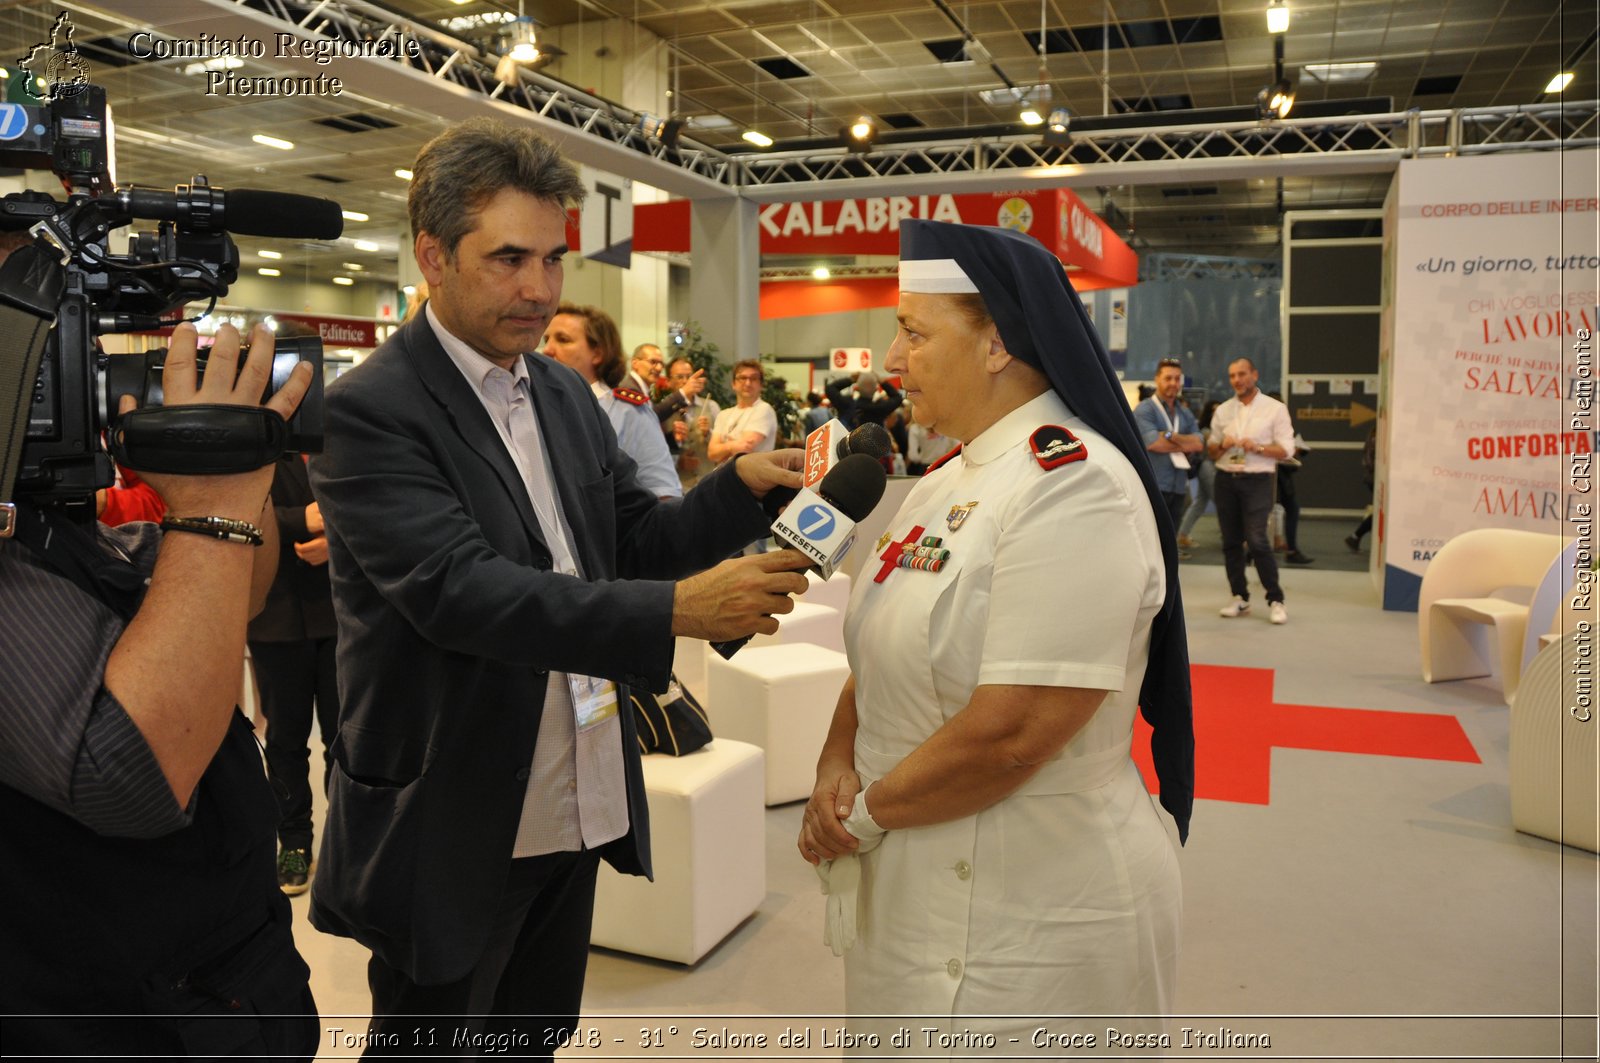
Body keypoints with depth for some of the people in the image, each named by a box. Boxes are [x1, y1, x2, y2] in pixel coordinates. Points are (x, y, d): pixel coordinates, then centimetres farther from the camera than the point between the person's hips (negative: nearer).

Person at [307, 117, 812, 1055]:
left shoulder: (566, 393, 7)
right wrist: (680, 610, -36)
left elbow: (637, 535, 7)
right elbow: (458, 588, -28)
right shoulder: (372, 411, -17)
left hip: (574, 805, 7)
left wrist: (742, 487, -12)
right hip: (452, 826, -7)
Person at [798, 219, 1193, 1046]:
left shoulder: (1075, 489, -21)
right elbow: (880, 654, 11)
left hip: (1028, 916, -8)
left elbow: (1008, 735, -27)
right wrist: (837, 767, -6)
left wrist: (865, 813, -13)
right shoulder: (949, 477, 7)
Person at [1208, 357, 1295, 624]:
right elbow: (1210, 450, 14)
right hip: (1226, 480, 4)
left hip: (1257, 481, -4)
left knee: (1258, 541, -12)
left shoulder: (1275, 409, 1)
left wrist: (1258, 447, -18)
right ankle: (1240, 597, 17)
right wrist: (1221, 445, -8)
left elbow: (1286, 449, -3)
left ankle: (1276, 600, -2)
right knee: (1231, 542, 6)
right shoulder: (1223, 410, 12)